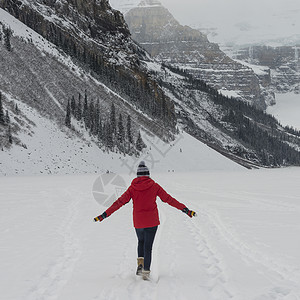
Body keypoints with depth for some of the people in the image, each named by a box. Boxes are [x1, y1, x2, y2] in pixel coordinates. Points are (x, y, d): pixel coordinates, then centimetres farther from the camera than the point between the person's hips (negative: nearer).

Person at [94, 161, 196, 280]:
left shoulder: (132, 188, -1)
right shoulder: (154, 186, -4)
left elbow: (120, 202, -3)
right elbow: (168, 199, -4)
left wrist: (104, 215, 0)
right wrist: (185, 210, 0)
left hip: (138, 222, 2)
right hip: (152, 221, -2)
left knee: (141, 242, 25)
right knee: (148, 247, 6)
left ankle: (140, 264, 9)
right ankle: (146, 271, 1)